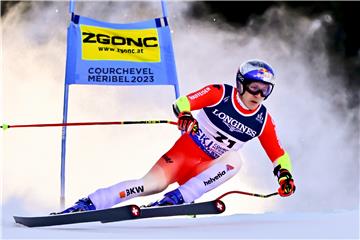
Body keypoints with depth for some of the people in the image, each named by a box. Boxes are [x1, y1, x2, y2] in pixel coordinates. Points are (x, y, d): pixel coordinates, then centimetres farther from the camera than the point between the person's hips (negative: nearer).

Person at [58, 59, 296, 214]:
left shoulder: (263, 121, -1)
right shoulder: (220, 94, -9)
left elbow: (278, 154, 6)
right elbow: (183, 102, -17)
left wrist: (285, 175, -12)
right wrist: (185, 116, -39)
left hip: (206, 169, 3)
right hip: (184, 152, -3)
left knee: (235, 160, -29)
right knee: (154, 184, -27)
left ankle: (179, 198, -34)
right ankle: (86, 205, -24)